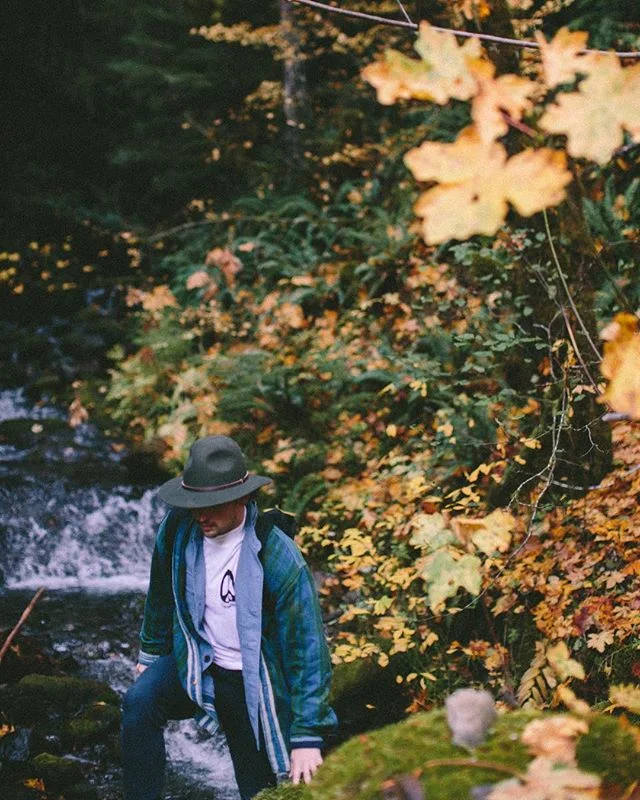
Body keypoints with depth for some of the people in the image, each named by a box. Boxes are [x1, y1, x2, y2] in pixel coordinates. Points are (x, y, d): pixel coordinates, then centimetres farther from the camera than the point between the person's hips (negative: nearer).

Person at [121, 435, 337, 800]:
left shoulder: (280, 560, -26)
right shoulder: (179, 528, -13)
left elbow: (308, 647, -23)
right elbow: (162, 594, 8)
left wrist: (308, 736, -24)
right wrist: (151, 654, 21)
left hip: (252, 684, -3)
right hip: (194, 661, 3)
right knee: (139, 703, -26)